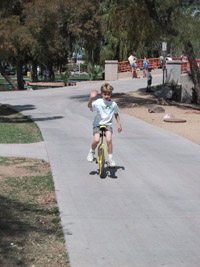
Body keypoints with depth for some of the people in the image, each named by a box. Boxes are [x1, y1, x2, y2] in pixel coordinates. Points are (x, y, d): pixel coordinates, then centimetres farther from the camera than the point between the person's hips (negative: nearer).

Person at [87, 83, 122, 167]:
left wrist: (119, 124, 13)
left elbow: (116, 114, 17)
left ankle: (110, 158, -4)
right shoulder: (98, 102, -9)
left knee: (109, 140, -20)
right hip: (98, 123, -1)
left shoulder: (113, 104, 1)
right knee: (96, 140, -20)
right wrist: (91, 98, -42)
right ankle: (92, 151, 14)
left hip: (108, 124, 2)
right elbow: (89, 106, -25)